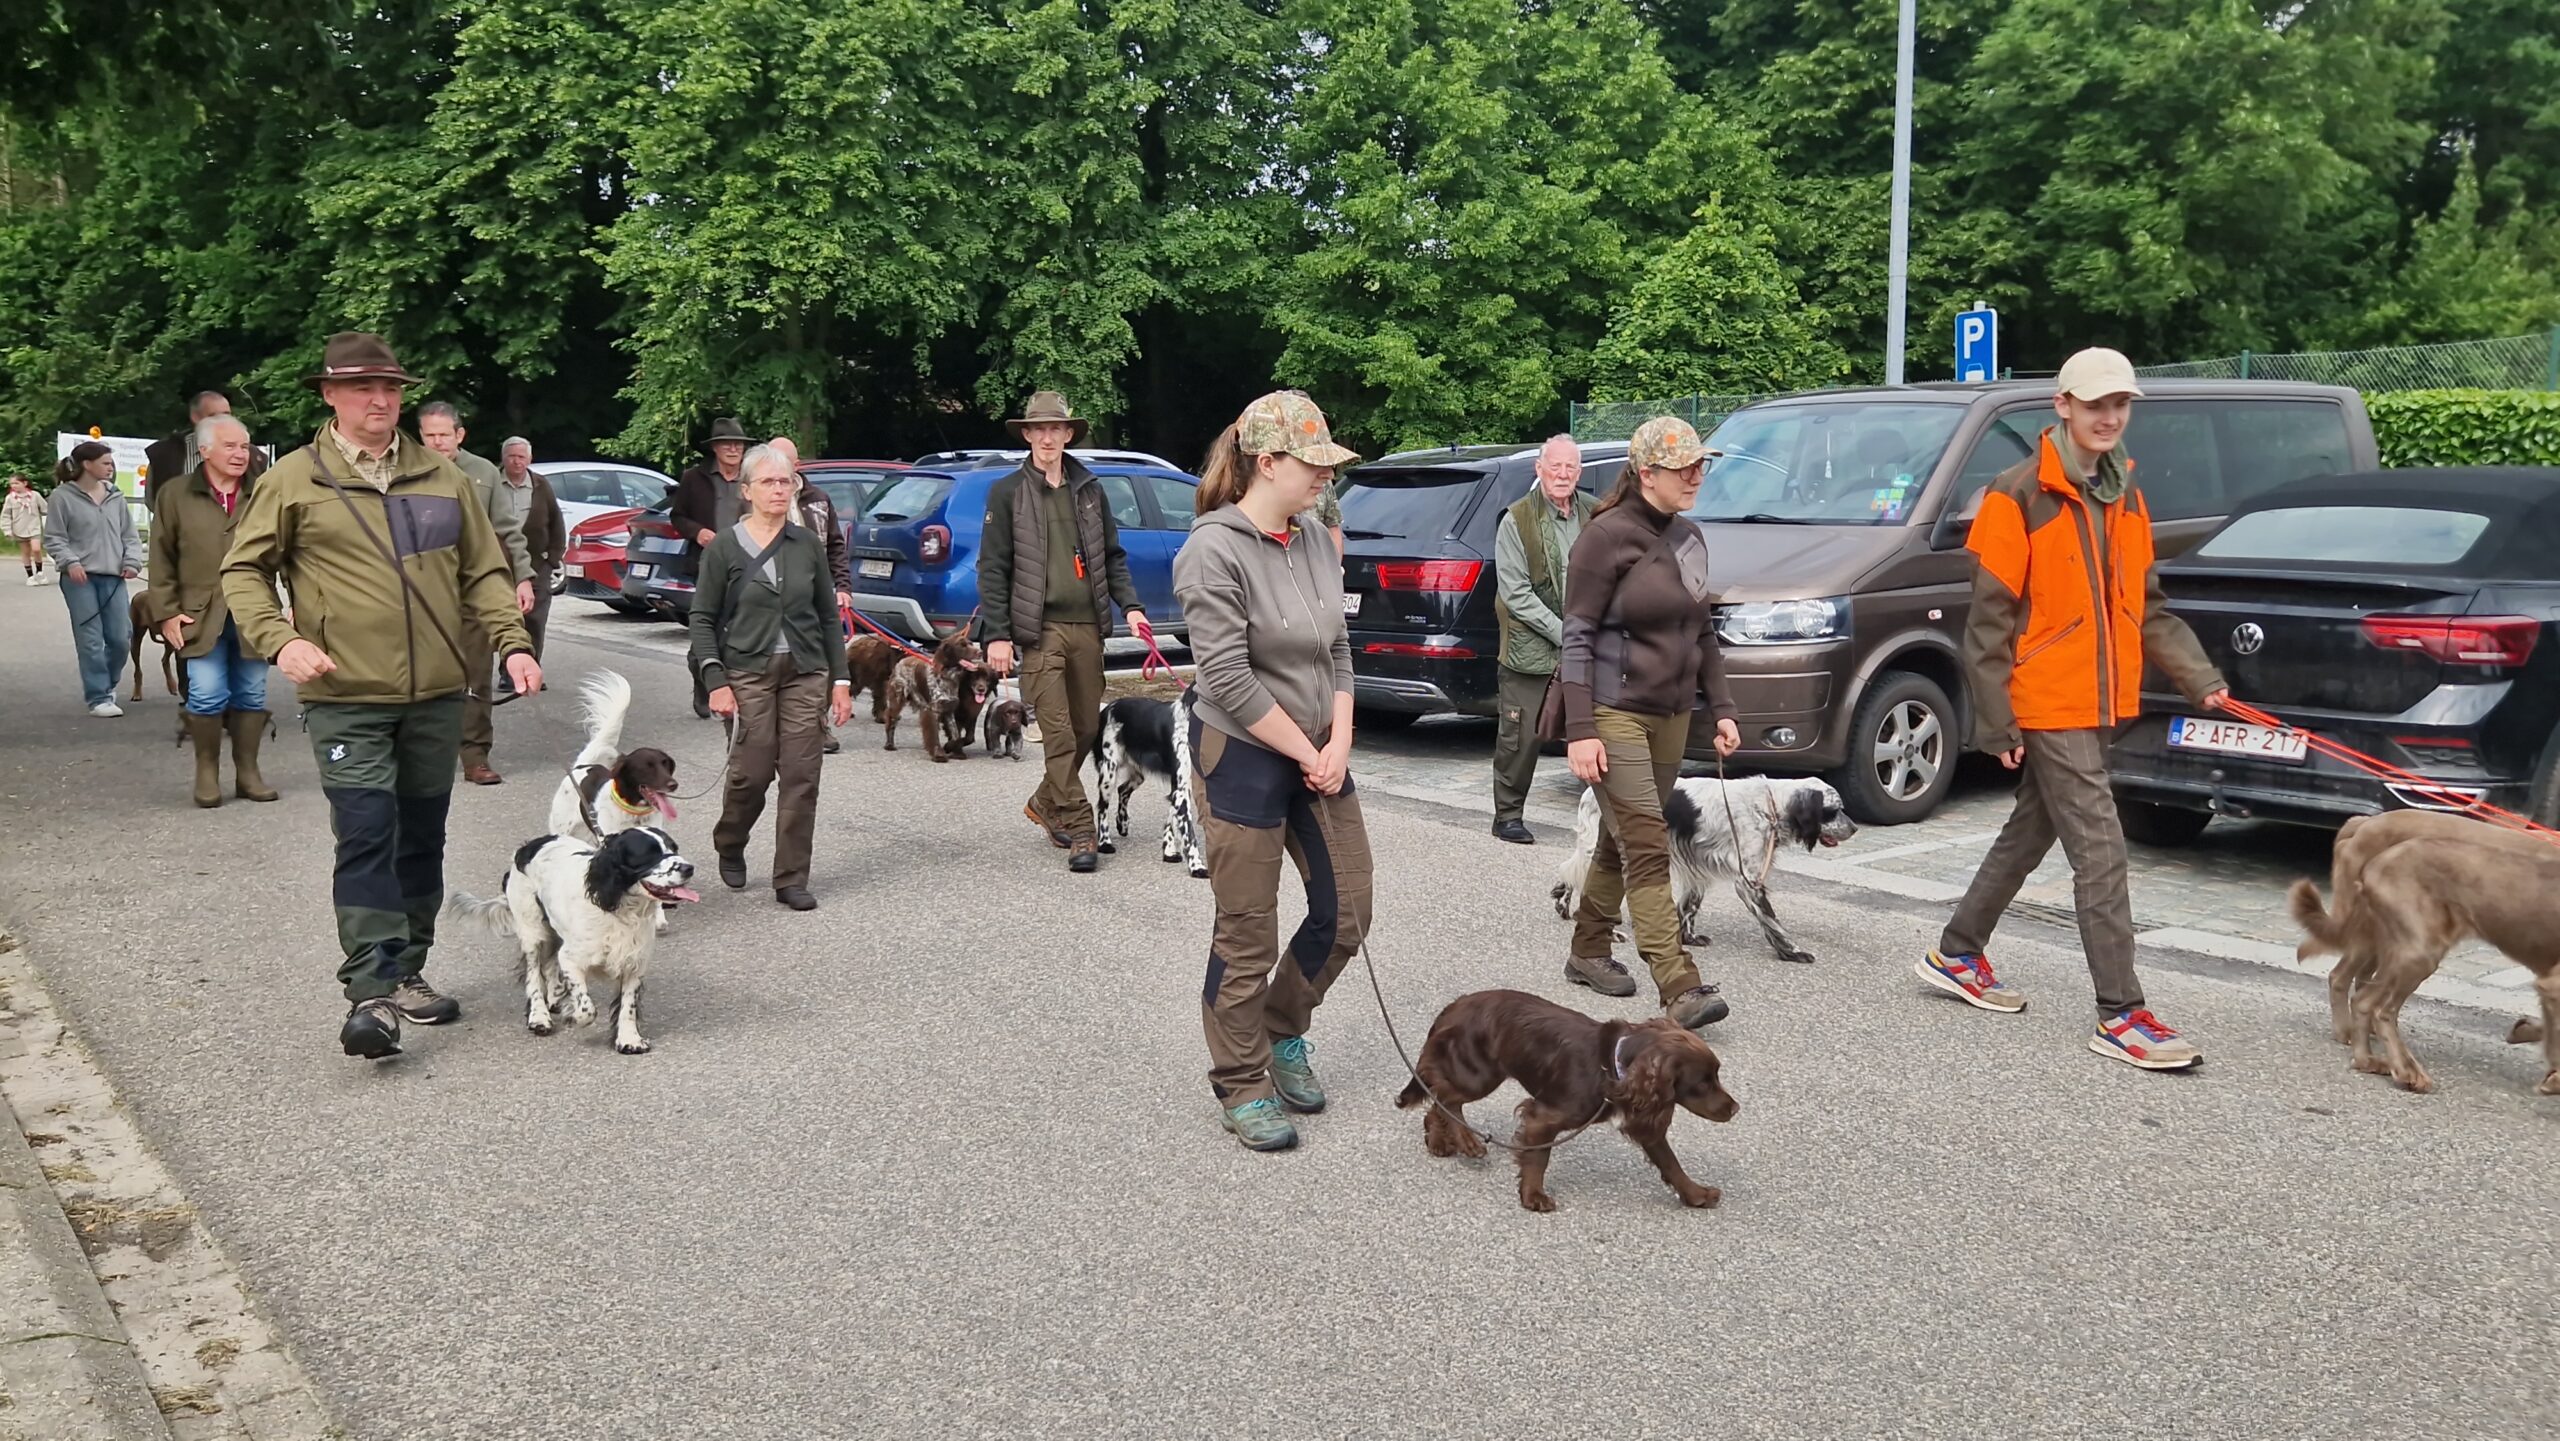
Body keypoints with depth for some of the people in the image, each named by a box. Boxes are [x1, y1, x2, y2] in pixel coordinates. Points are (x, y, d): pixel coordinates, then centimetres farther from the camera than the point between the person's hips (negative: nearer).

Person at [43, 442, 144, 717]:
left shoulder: (114, 497, 10)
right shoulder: (63, 496, -2)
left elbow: (130, 534, 14)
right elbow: (53, 539, -1)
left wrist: (132, 561, -1)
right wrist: (70, 562, -16)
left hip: (113, 577, 4)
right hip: (80, 578, -4)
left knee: (121, 638, 2)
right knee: (91, 641, -5)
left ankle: (106, 686, 27)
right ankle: (98, 697, 2)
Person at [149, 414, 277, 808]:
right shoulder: (175, 493, 4)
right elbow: (161, 559, 5)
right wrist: (166, 612, -2)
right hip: (201, 615, -2)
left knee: (251, 695, 7)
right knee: (207, 695, -7)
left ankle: (247, 771, 18)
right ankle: (207, 772, 10)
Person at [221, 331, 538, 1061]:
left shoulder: (443, 477, 10)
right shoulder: (293, 481, 1)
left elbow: (484, 571, 13)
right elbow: (242, 571, 4)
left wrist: (513, 642, 0)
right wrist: (279, 639, -12)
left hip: (436, 695, 4)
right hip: (347, 699, -4)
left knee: (422, 840, 12)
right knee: (367, 840, -11)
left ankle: (407, 973, 24)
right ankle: (372, 992, -9)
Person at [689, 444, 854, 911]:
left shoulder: (808, 545, 8)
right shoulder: (724, 547, -1)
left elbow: (828, 617, 11)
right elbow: (702, 619, 0)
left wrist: (840, 679, 6)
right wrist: (715, 680, -10)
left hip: (804, 674, 3)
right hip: (747, 674, -2)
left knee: (801, 776, -2)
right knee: (752, 772, -2)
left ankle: (791, 880, 7)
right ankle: (729, 847, 29)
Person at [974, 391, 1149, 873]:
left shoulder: (1089, 490, 13)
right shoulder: (1008, 493, 3)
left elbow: (1113, 555, 18)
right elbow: (992, 568, 0)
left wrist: (1130, 605, 3)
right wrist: (996, 635, -6)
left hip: (1087, 626, 4)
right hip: (1040, 629, -4)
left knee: (1087, 728, 9)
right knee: (1058, 733, -7)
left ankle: (1046, 803, 30)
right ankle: (1079, 832, -3)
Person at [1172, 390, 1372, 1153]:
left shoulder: (1316, 539, 4)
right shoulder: (1215, 552, -17)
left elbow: (1337, 651, 9)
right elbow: (1229, 680, -19)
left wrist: (1338, 745, -3)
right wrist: (1307, 754, -12)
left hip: (1319, 755, 7)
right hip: (1242, 758, -7)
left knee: (1346, 912, 11)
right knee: (1247, 936, 2)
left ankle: (1283, 1032, 34)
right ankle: (1241, 1088, 19)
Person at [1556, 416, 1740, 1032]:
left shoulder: (1690, 538, 12)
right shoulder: (1608, 536, -11)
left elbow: (1702, 634, 20)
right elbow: (1577, 638, -13)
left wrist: (1721, 708, 13)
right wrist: (1579, 731, -18)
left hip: (1670, 716, 7)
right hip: (1614, 713, -7)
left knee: (1621, 842, 14)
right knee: (1647, 850, -12)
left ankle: (1587, 952, 28)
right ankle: (1680, 990, -16)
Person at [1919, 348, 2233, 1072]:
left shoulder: (2125, 498, 12)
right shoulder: (2019, 496, -11)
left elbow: (2147, 609, 17)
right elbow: (1989, 619, -12)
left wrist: (2201, 678, 6)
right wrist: (1995, 721, -14)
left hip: (2097, 704, 8)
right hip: (2046, 706, -8)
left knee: (2030, 832, 18)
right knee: (2100, 854, -9)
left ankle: (1958, 954, 33)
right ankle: (2122, 1015, -4)